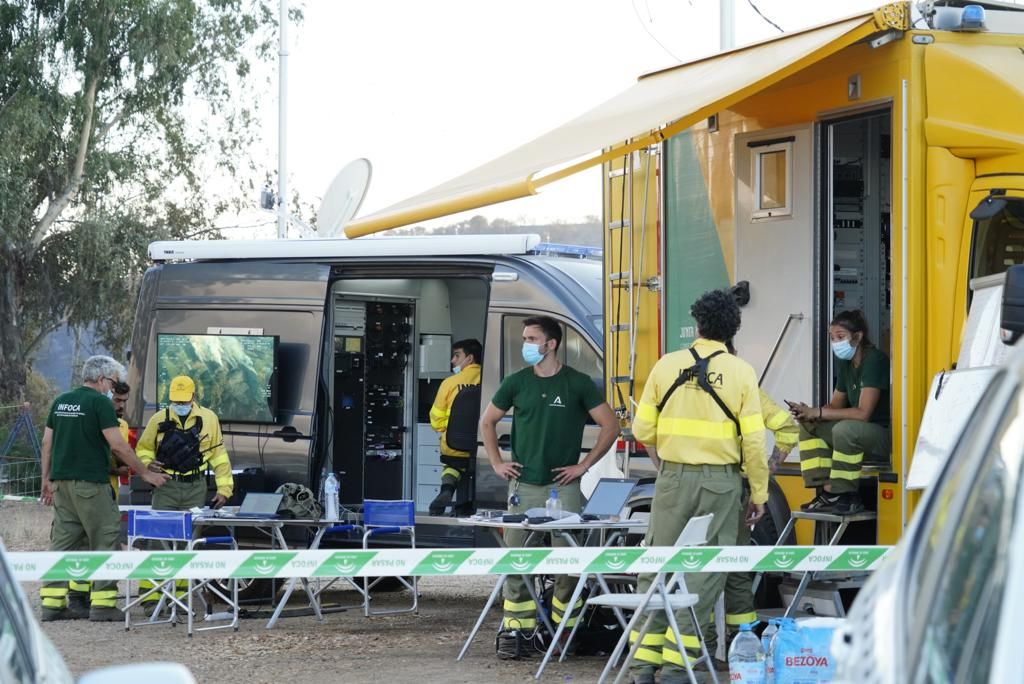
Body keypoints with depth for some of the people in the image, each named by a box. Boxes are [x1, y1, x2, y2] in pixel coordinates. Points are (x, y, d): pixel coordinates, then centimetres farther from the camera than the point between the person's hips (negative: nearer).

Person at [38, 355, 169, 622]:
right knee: (105, 539, -2)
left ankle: (52, 602, 5)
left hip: (61, 482, 7)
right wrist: (145, 473, -6)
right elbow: (118, 445, -13)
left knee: (63, 541, 9)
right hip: (89, 483, -7)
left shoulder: (61, 401, 13)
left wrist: (47, 479, 20)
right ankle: (102, 603, -7)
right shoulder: (100, 403, -9)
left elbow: (47, 443, 14)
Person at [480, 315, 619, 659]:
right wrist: (496, 463, 10)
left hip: (563, 486, -2)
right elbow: (487, 422, 20)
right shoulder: (516, 383, 7)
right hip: (523, 486, 3)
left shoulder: (578, 384, -1)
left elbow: (610, 426, 0)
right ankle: (514, 631, 4)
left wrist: (583, 465, -4)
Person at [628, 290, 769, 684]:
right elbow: (753, 440, -6)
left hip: (672, 478, 2)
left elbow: (642, 429, 3)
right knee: (703, 571, 4)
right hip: (720, 481, -1)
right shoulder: (741, 373, -4)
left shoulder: (667, 366, 0)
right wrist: (759, 495, 3)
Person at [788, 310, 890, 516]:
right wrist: (809, 413, -7)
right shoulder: (846, 365, 10)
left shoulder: (875, 361, -18)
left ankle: (847, 497, -22)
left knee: (844, 429, -35)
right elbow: (835, 405, 15)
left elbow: (862, 413, -25)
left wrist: (817, 412, -22)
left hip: (887, 436, -10)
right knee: (808, 426, 3)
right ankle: (827, 492, -5)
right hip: (862, 434, 10)